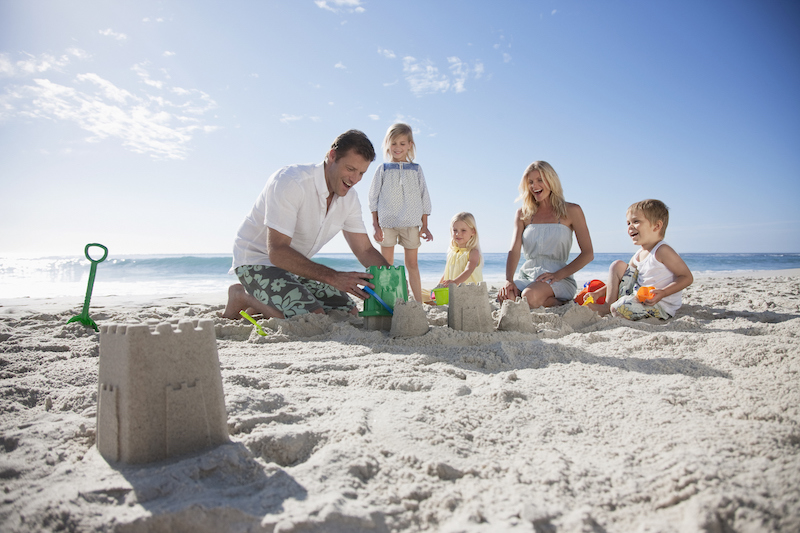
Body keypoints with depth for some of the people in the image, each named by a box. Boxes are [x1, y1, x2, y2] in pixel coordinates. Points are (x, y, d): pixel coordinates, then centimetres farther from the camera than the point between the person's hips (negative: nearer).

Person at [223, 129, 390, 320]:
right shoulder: (290, 181, -26)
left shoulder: (349, 198, -3)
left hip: (295, 263, 8)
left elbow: (365, 250, 0)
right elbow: (277, 251, -32)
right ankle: (243, 296, -2)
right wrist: (332, 277, -40)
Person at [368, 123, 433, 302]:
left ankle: (419, 302, 8)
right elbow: (373, 198, 6)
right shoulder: (382, 169, 9)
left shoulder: (416, 169, 13)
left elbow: (424, 198, 12)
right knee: (386, 264, 0)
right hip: (386, 222, -1)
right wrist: (376, 225, -2)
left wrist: (425, 225, 6)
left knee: (412, 263, 4)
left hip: (411, 223, 1)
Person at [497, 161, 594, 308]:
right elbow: (514, 250, 0)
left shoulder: (571, 211, 4)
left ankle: (562, 304, -5)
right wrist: (509, 280, -18)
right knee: (505, 297, -31)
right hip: (526, 275, 3)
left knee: (530, 296, -36)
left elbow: (588, 254, 0)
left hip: (559, 279, -3)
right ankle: (550, 302, -7)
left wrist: (558, 274, -14)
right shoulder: (523, 214, 13)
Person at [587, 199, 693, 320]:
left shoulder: (663, 251, -17)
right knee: (617, 265, 6)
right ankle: (608, 305, 2)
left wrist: (662, 292, -30)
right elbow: (621, 279, 17)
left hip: (661, 306, -9)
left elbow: (687, 277, -18)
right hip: (639, 296, 9)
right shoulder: (638, 255, 9)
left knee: (619, 308, -31)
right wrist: (598, 293, 8)